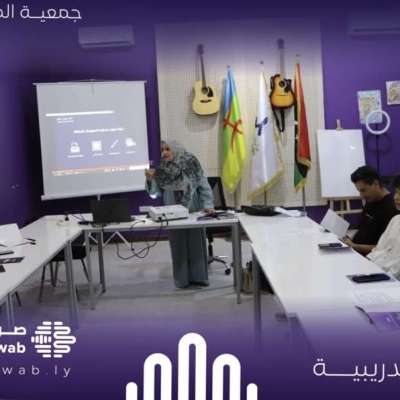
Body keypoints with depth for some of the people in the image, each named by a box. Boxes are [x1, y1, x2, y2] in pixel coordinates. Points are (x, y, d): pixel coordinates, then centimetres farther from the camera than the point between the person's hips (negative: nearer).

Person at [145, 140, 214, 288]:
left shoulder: (191, 163, -6)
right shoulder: (162, 169, -1)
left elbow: (203, 185, -4)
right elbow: (155, 193, -1)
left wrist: (208, 204, -12)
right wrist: (150, 179, -18)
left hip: (194, 212, -1)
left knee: (196, 244, 6)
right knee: (178, 247, 6)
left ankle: (198, 276, 18)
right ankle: (182, 279, 16)